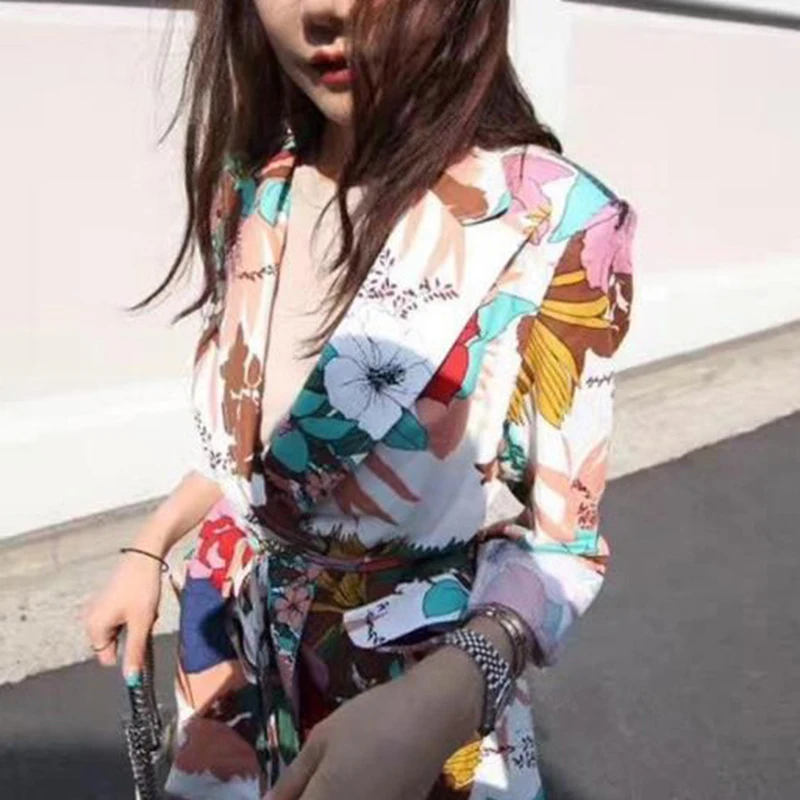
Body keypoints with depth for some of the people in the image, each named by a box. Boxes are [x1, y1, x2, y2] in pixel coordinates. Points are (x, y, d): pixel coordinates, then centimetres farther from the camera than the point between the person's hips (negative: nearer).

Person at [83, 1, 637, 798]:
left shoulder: (554, 224, -23)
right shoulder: (250, 190, -6)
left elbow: (561, 537, -19)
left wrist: (443, 698, -34)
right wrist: (147, 550, 8)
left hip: (423, 681, -5)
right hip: (236, 649, 5)